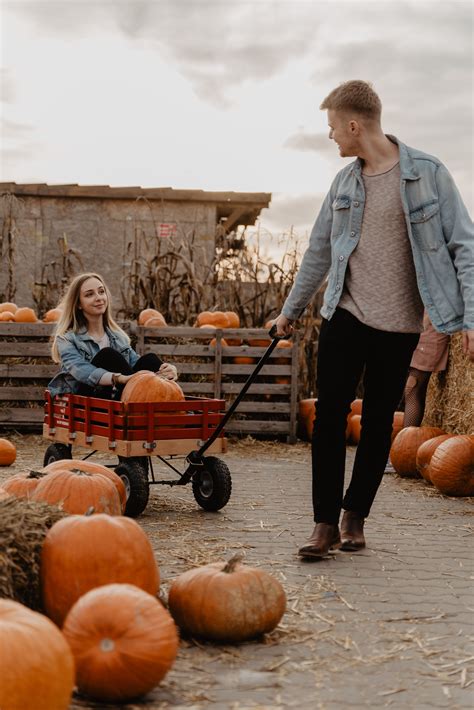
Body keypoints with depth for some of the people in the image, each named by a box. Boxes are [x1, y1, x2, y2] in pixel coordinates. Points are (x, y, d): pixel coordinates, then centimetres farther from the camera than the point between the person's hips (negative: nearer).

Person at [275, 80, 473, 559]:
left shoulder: (427, 174, -7)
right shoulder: (344, 182, 6)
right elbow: (319, 250, 16)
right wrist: (291, 309, 22)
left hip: (399, 324, -3)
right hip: (345, 316, 3)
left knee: (378, 422, 6)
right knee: (329, 415, -3)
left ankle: (355, 515, 21)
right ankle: (325, 522, 3)